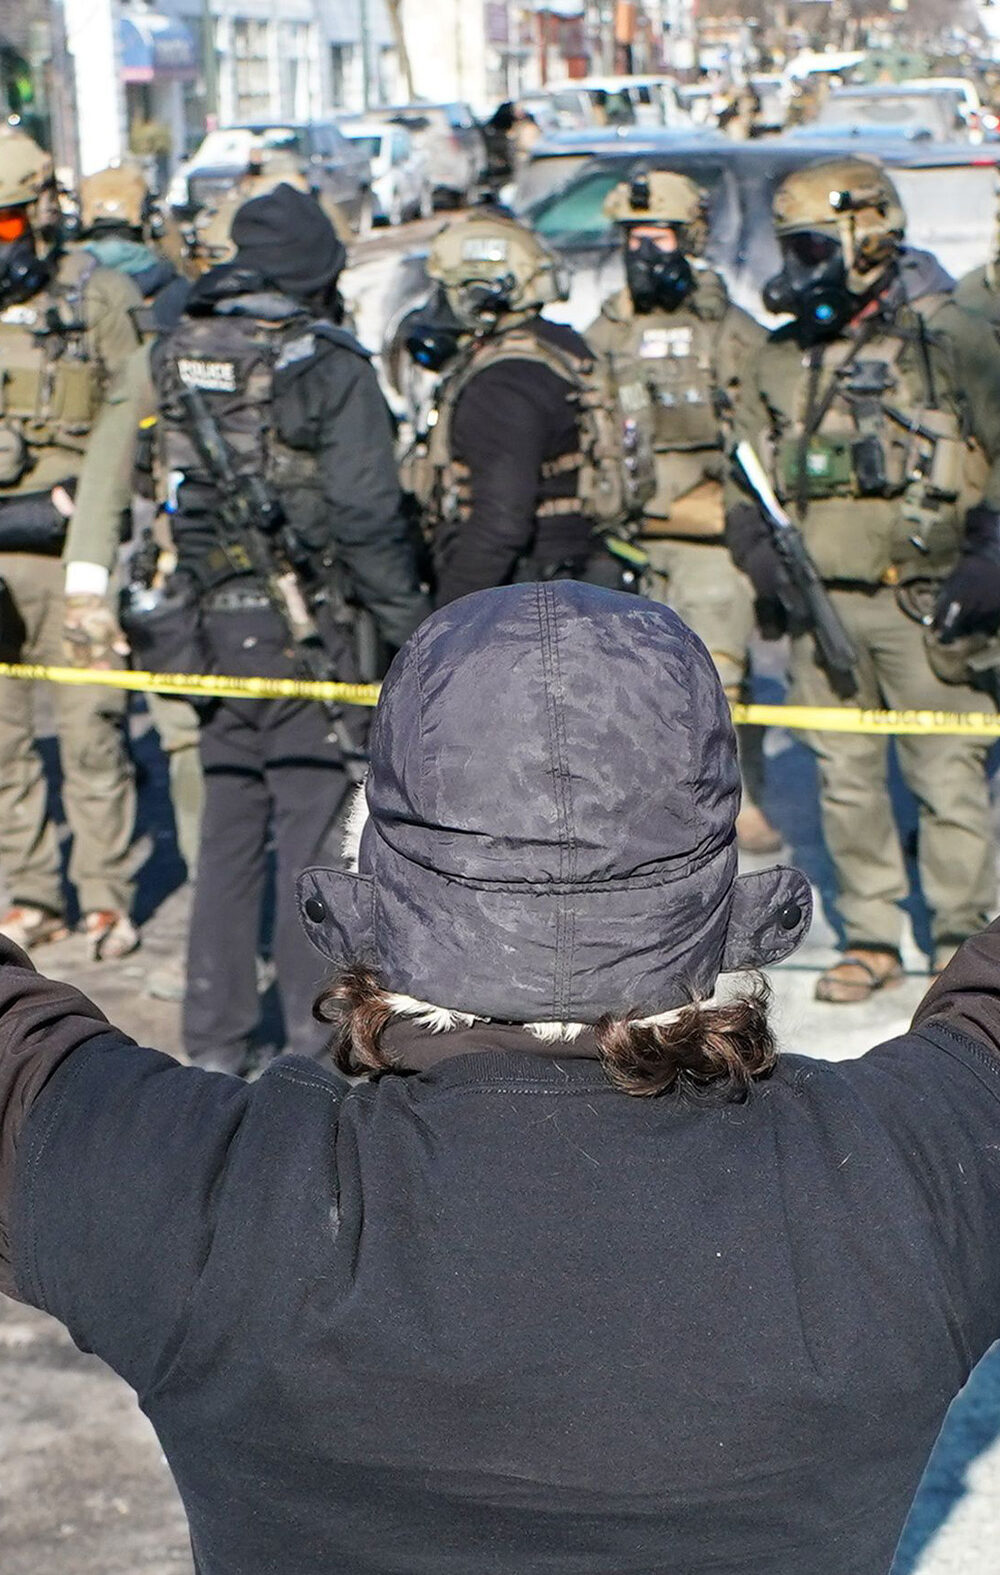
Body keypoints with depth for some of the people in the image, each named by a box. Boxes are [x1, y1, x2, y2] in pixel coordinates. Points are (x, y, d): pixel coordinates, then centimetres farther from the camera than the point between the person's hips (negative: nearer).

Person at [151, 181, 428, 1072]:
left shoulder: (181, 358, 7)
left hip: (214, 624, 6)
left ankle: (215, 1038, 18)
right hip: (306, 627, -6)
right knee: (314, 825, 1)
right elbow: (366, 514, -13)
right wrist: (411, 624, -7)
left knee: (228, 830, 13)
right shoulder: (330, 366, -11)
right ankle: (317, 1033, 6)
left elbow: (175, 496, 11)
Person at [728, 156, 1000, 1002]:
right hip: (818, 604, 4)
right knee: (845, 777, 8)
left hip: (923, 604, -4)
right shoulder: (782, 358, 12)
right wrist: (761, 553, 2)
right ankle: (871, 939, 19)